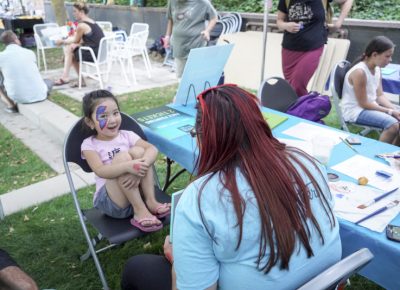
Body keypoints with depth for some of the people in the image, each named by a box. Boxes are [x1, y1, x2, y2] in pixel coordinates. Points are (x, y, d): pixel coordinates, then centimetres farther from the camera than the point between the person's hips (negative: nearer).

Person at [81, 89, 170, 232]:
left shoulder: (127, 135, 3)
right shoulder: (89, 145, -5)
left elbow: (152, 149, -12)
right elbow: (100, 171, -23)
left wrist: (139, 168, -32)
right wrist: (129, 167, -39)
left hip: (136, 193, 3)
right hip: (108, 201, -3)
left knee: (138, 151, -18)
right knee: (122, 157, -27)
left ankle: (150, 201, -18)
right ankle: (140, 211, -25)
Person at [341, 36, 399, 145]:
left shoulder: (377, 69, 1)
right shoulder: (359, 72, -26)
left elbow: (380, 95, 3)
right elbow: (363, 104, -22)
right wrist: (390, 111, -19)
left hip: (371, 105, 9)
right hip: (355, 110, -9)